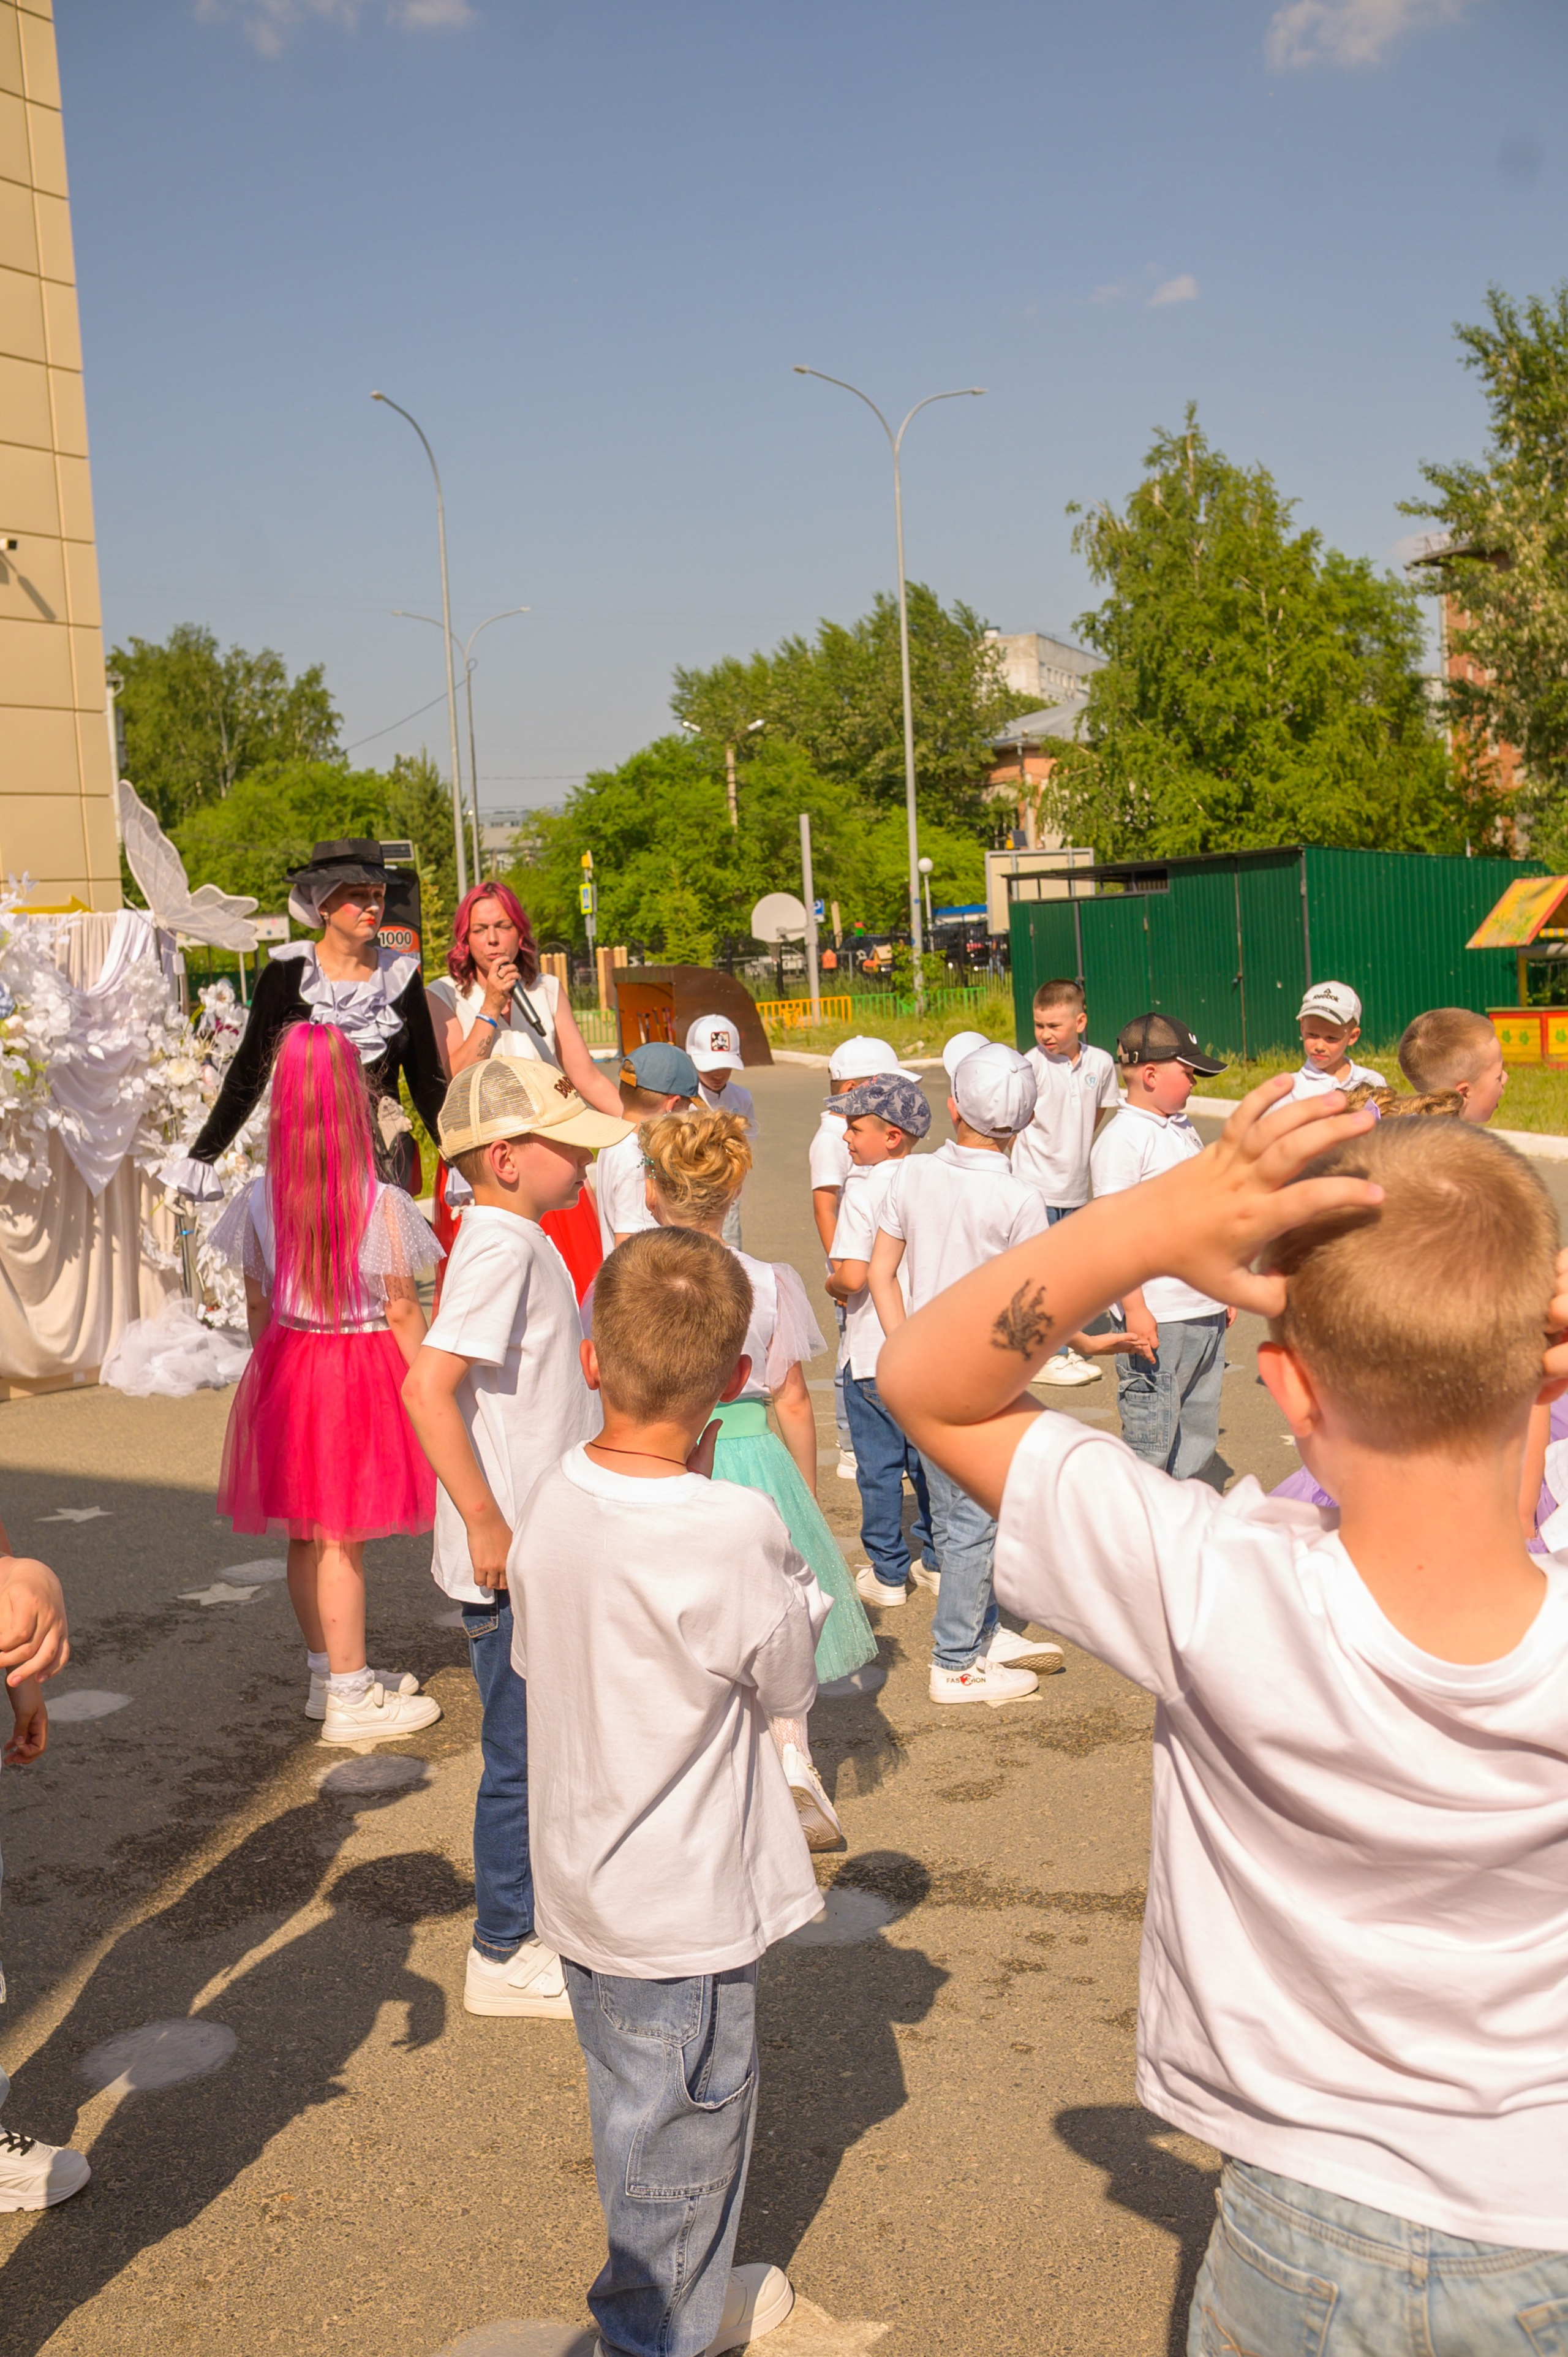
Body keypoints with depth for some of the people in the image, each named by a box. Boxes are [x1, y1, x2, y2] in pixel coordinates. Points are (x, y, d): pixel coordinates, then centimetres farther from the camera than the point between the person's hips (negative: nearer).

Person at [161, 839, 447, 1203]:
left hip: (386, 1159, 2)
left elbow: (428, 1081, 11)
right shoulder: (288, 975, -1)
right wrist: (200, 1157, 1)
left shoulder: (400, 976, 6)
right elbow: (249, 1074, 4)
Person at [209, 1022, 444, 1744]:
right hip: (362, 1369, -5)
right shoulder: (381, 1204, -15)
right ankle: (350, 1700, 11)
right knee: (342, 1539, 1)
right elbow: (402, 1314, -10)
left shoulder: (260, 1199, -4)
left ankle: (330, 1672, 31)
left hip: (288, 1367, 5)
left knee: (306, 1535, 14)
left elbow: (257, 1306, 5)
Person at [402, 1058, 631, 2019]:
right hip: (511, 1565, -9)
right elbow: (429, 1386, -30)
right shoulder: (500, 1247, -21)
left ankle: (538, 1919, 36)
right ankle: (507, 1956, 19)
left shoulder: (524, 1242, 9)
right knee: (525, 1753, 3)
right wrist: (488, 1526, -26)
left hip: (546, 1553, 9)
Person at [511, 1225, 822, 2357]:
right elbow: (791, 1684, -13)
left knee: (641, 2114, 26)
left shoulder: (554, 1499, -10)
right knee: (683, 2135, 15)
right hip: (686, 1909, -7)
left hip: (584, 1876, 7)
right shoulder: (737, 1528, -28)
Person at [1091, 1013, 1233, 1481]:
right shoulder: (1122, 1138, -13)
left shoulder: (1183, 1130, 15)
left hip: (1206, 1314, 9)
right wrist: (1134, 1309, -21)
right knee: (1150, 1442, -3)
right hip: (1158, 1319, -9)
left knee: (1199, 1437, 14)